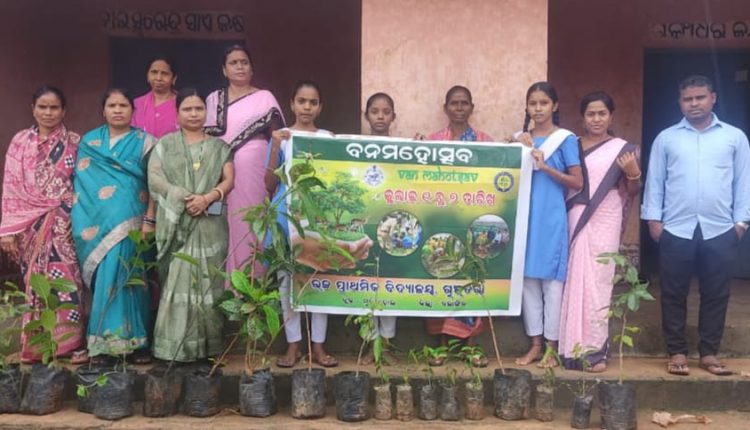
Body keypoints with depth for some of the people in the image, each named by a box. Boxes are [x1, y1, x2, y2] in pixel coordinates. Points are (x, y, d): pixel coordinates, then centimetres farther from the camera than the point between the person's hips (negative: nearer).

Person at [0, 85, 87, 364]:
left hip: (64, 224, -1)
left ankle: (72, 341, 5)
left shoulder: (74, 142, 2)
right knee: (36, 285, 7)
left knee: (66, 281, -4)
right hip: (31, 225, 1)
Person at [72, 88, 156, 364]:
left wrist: (149, 220, -10)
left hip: (131, 223, -2)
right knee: (106, 279, 1)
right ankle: (104, 341, 10)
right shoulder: (89, 142, 11)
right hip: (98, 223, 2)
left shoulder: (144, 142, 4)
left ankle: (135, 341, 7)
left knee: (127, 280, -2)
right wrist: (83, 222, 5)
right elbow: (81, 184, 12)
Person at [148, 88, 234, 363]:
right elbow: (154, 177, -1)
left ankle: (208, 345, 6)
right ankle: (176, 345, -2)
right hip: (176, 223, -1)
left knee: (208, 283, 0)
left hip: (210, 225, 1)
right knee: (178, 281, -6)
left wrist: (207, 198, -16)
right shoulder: (165, 144, 12)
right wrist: (184, 199, -14)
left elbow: (229, 180, 3)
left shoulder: (219, 146, 15)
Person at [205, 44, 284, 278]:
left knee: (251, 226, -4)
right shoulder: (214, 99, 13)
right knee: (226, 228, 0)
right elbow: (206, 137, 16)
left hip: (254, 172, -2)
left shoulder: (265, 97, 6)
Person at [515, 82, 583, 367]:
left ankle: (552, 346, 10)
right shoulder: (521, 139, 12)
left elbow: (577, 182, -6)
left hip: (552, 218, -5)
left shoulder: (565, 139, -3)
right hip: (526, 216, 5)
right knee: (528, 279, 7)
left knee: (551, 280, -1)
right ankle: (535, 344, 17)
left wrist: (545, 166, -16)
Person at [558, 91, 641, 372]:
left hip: (604, 222, -2)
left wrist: (633, 173, -15)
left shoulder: (622, 149, 4)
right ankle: (575, 347, 6)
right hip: (575, 220, 2)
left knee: (598, 282, -4)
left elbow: (632, 192, 7)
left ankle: (595, 350, 0)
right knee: (574, 281, 0)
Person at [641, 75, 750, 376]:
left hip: (720, 230, 1)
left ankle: (709, 353, 18)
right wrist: (653, 218, -1)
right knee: (674, 294, 4)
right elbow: (654, 180, 6)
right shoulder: (666, 138, 8)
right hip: (676, 230, 0)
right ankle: (677, 352, 15)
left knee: (715, 295, 6)